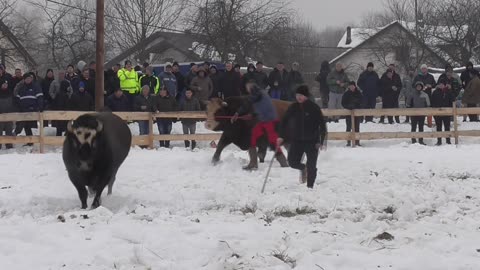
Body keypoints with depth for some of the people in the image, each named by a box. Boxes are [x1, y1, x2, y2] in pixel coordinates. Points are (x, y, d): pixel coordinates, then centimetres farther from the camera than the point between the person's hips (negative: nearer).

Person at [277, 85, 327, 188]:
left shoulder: (314, 107, -8)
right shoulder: (293, 107, 1)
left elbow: (322, 125, -7)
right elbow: (285, 121, 6)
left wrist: (321, 141, -12)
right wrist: (281, 136, -3)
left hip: (312, 141, -3)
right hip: (296, 140, 3)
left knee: (311, 166, -2)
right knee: (292, 162, -4)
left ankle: (310, 186, 14)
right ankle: (303, 169, 30)